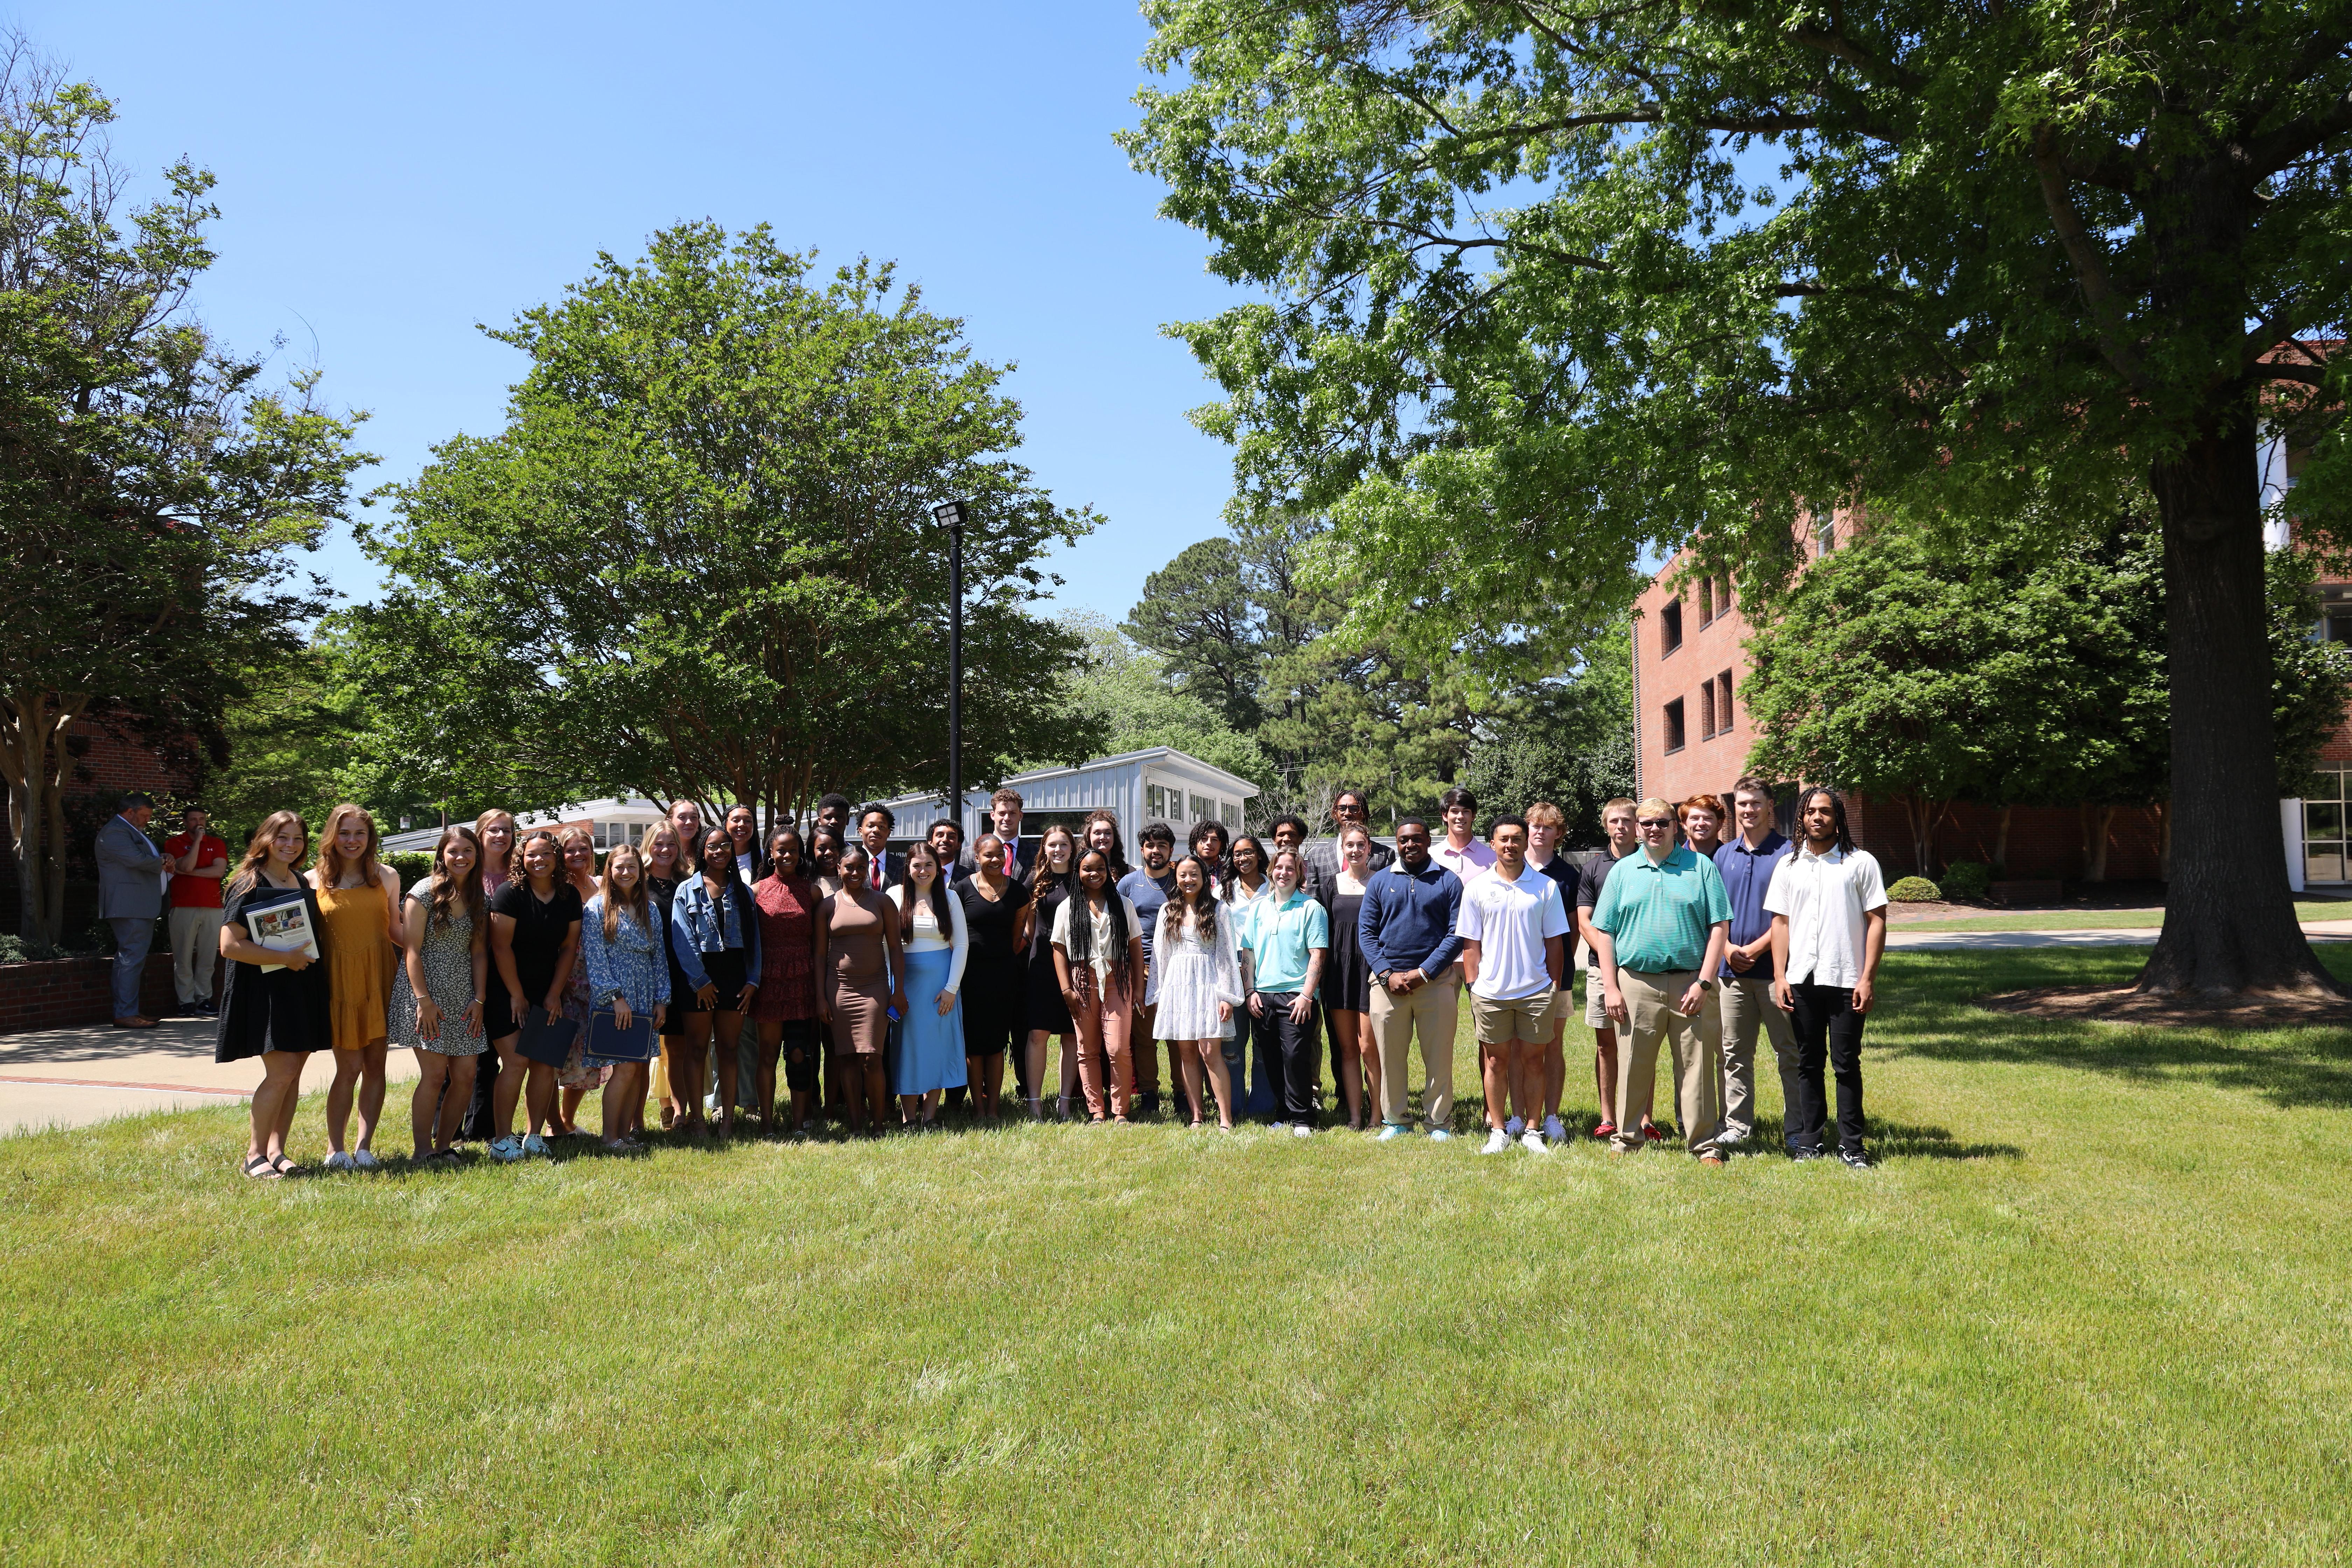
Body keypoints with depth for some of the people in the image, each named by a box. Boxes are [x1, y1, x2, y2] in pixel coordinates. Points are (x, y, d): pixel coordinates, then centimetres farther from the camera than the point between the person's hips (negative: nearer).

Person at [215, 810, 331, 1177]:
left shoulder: (303, 884, 14)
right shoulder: (249, 885, -8)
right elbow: (230, 945, -16)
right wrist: (286, 958, -17)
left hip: (303, 990, 7)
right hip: (265, 991, -7)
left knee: (294, 1072, 6)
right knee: (281, 1073, -11)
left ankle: (276, 1150, 13)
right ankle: (255, 1154, 2)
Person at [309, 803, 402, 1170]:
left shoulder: (387, 877, 7)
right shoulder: (315, 880, 2)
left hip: (381, 976, 2)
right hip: (340, 980, -2)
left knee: (375, 1065, 3)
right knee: (350, 1068, -4)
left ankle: (364, 1147, 12)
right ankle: (335, 1149, 10)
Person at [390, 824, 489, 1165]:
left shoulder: (480, 901, 10)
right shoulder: (425, 892, -5)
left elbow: (479, 953, 10)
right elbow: (411, 950, -9)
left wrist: (479, 1000, 1)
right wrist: (423, 999, -16)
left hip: (463, 999, 5)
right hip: (426, 992, -5)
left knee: (465, 1076, 1)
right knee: (435, 1074, -9)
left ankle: (444, 1145, 14)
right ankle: (423, 1151, 2)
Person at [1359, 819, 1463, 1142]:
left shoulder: (1448, 881, 4)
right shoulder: (1379, 881, 10)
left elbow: (1456, 934, -2)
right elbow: (1366, 931, 6)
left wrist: (1423, 973, -10)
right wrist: (1387, 974, -6)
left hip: (1435, 979, -1)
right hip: (1387, 979, 2)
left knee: (1439, 1055, 1)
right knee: (1390, 1054, 5)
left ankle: (1439, 1122, 13)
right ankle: (1393, 1121, 17)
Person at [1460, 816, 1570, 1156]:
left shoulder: (1546, 887, 3)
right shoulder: (1477, 889, 3)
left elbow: (1555, 941, 6)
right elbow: (1471, 943, 6)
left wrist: (1555, 985, 2)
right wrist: (1473, 986, 0)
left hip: (1536, 990, 0)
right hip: (1491, 991, 0)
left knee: (1533, 1059, 6)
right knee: (1496, 1060, 7)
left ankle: (1531, 1129, 16)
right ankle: (1498, 1129, 16)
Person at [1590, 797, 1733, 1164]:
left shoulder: (1701, 868, 6)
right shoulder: (1622, 871, 10)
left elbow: (1719, 927, 2)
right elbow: (1604, 932, 9)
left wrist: (1704, 983, -7)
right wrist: (1611, 987, 1)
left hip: (1691, 985, -1)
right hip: (1636, 984, 1)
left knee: (1697, 1067, 1)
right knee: (1634, 1066, 6)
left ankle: (1703, 1145, 11)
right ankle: (1626, 1140, 17)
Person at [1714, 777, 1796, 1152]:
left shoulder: (1786, 853, -2)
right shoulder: (1724, 855, 13)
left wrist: (1756, 949, -12)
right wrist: (1728, 949, -3)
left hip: (1774, 966, -4)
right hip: (1732, 969, 5)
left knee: (1789, 1053, 1)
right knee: (1735, 1053, 8)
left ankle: (1798, 1128, 9)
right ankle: (1737, 1126, 16)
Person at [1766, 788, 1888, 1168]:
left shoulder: (1861, 863, 2)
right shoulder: (1788, 866, 11)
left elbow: (1877, 922, -1)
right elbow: (1780, 922, 11)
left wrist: (1868, 978, -7)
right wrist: (1780, 976, 2)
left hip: (1846, 980, -3)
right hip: (1801, 980, 3)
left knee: (1847, 1064, 1)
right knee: (1808, 1063, 8)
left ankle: (1852, 1146, 8)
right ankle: (1808, 1141, 15)